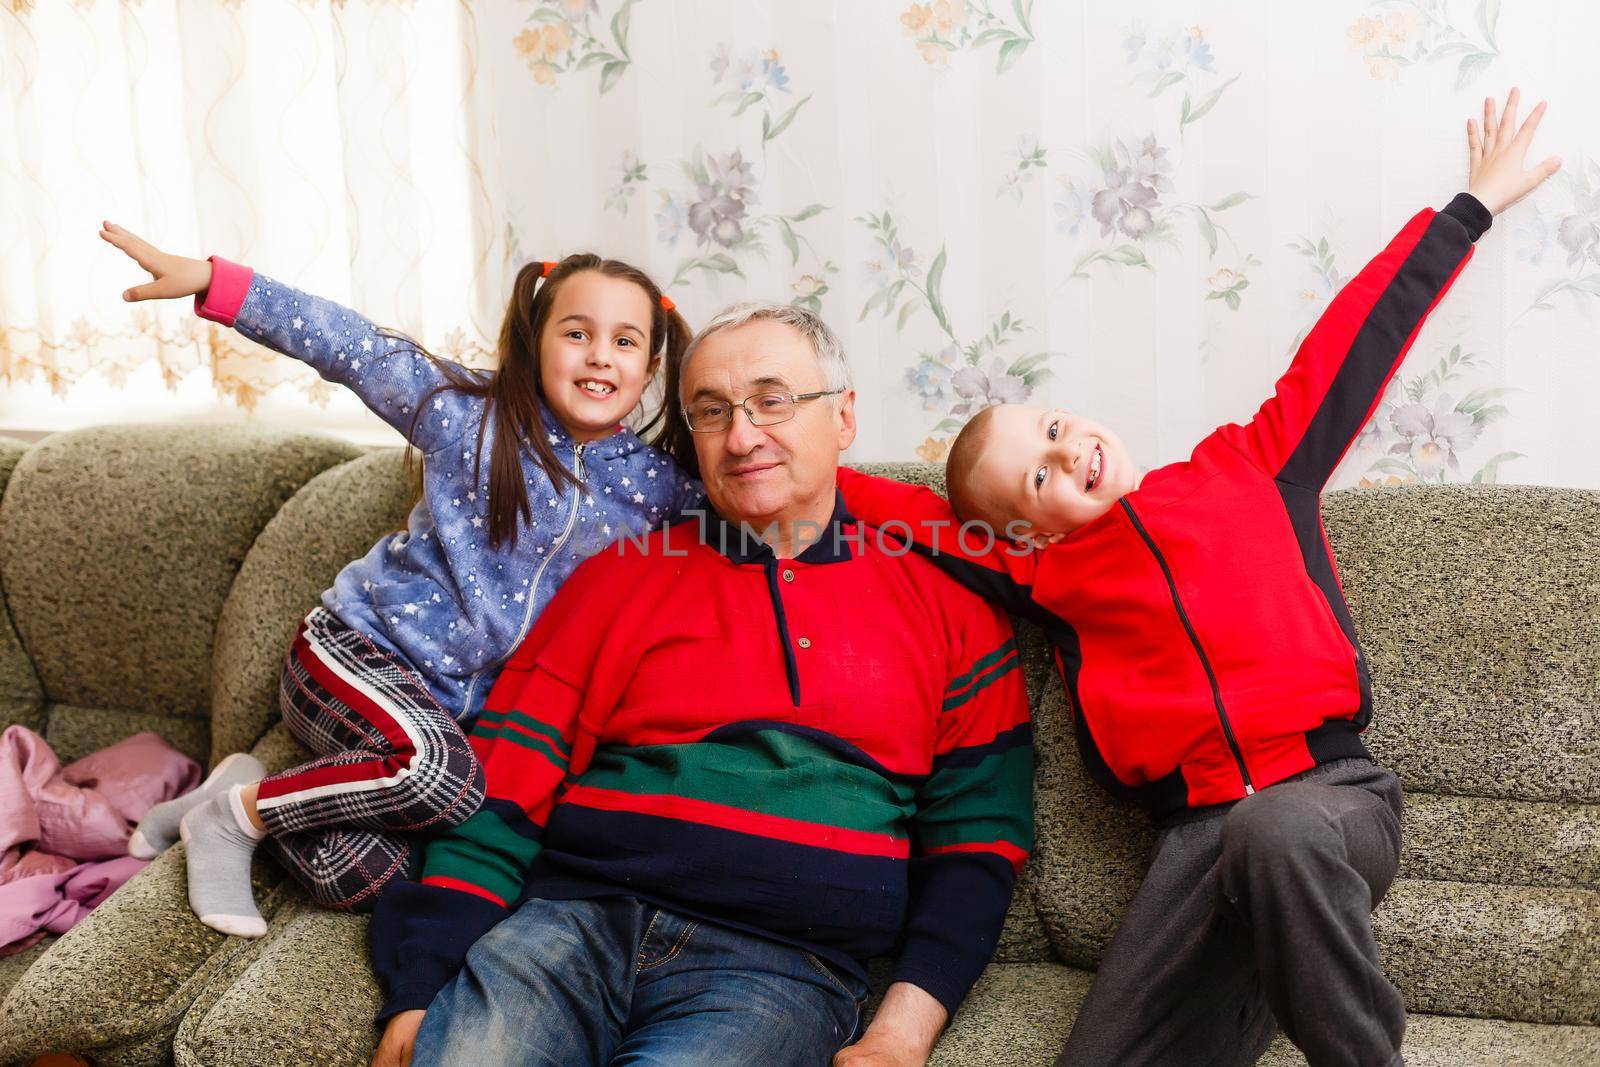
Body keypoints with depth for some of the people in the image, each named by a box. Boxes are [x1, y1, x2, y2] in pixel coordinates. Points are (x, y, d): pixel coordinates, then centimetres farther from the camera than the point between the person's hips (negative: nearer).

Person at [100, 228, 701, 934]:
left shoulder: (655, 482, -2)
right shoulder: (473, 412, -10)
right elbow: (350, 347, -10)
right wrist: (212, 281, -15)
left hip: (464, 704, 3)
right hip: (361, 647, -3)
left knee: (369, 881, -20)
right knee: (438, 772, -35)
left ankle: (259, 796, 10)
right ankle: (236, 812, -9)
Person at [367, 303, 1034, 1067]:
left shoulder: (947, 606, 12)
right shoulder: (624, 577, 14)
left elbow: (975, 840, 8)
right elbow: (501, 795, 8)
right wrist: (418, 992, -3)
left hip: (781, 966, -1)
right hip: (572, 917, 2)